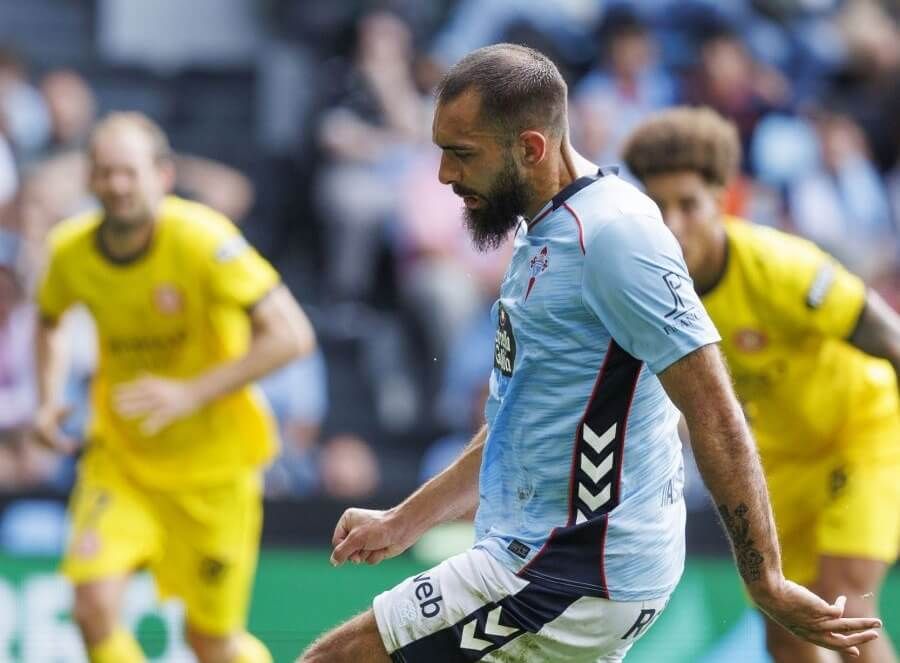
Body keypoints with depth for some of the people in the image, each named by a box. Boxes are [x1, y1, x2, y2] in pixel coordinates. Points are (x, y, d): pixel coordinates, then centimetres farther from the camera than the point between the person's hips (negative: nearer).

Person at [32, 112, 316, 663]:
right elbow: (50, 318, 18)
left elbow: (292, 335, -27)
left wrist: (192, 393, -32)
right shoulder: (71, 251, -8)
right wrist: (49, 398, 1)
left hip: (213, 462, -3)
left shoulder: (202, 239, -23)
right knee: (95, 606, -19)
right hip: (120, 457, 3)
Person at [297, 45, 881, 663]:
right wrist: (403, 522, 24)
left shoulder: (612, 234, -17)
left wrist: (767, 583, -19)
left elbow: (716, 417, -19)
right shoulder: (545, 232, 14)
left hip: (568, 585, -10)